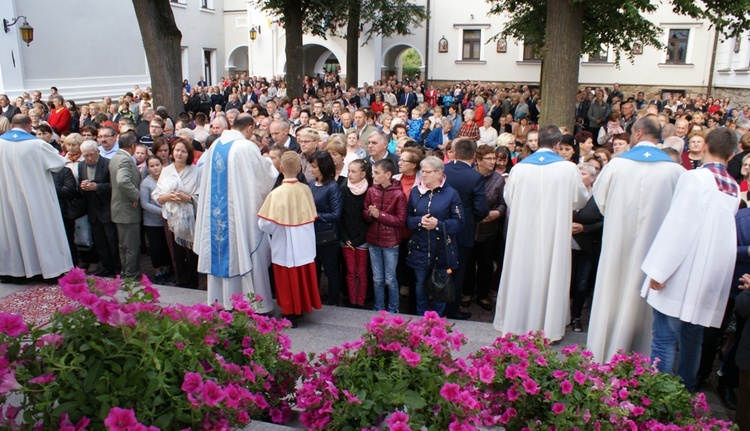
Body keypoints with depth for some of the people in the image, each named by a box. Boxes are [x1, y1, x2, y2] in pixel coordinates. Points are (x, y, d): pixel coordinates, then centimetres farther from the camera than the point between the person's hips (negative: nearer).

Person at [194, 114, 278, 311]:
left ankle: (220, 300, 25)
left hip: (216, 212, 6)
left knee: (221, 254, 14)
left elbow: (207, 180, 14)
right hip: (241, 212, -6)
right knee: (243, 252, 3)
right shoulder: (247, 147, -15)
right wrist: (269, 163, 14)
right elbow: (265, 176, -7)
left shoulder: (215, 146, 5)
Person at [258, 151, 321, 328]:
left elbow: (266, 224, -21)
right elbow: (312, 216, 1)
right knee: (303, 277, 20)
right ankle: (301, 308, 34)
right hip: (305, 246, 4)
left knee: (288, 282, 11)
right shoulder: (305, 189, -9)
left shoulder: (276, 193, -21)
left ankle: (291, 316, 21)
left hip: (285, 247, -4)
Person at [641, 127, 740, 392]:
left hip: (681, 277, -7)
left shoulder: (694, 177, -12)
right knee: (692, 339, 17)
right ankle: (686, 392, 28)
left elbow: (677, 225, -17)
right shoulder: (735, 188, 9)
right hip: (711, 279, 7)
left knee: (664, 339, -2)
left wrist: (659, 269, -14)